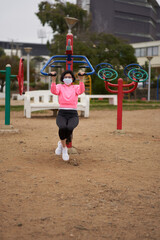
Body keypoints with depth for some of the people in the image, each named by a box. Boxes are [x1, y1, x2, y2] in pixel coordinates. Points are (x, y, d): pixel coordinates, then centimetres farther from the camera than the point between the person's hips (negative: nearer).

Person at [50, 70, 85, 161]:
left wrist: (81, 80, -30)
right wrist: (53, 79, -29)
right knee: (62, 127, -34)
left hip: (73, 115, 0)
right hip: (62, 114, 0)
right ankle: (64, 148, -6)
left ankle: (61, 143, 0)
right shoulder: (60, 86, 11)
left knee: (70, 128, -33)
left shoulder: (76, 87, 12)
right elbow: (54, 91, -14)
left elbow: (81, 90, -13)